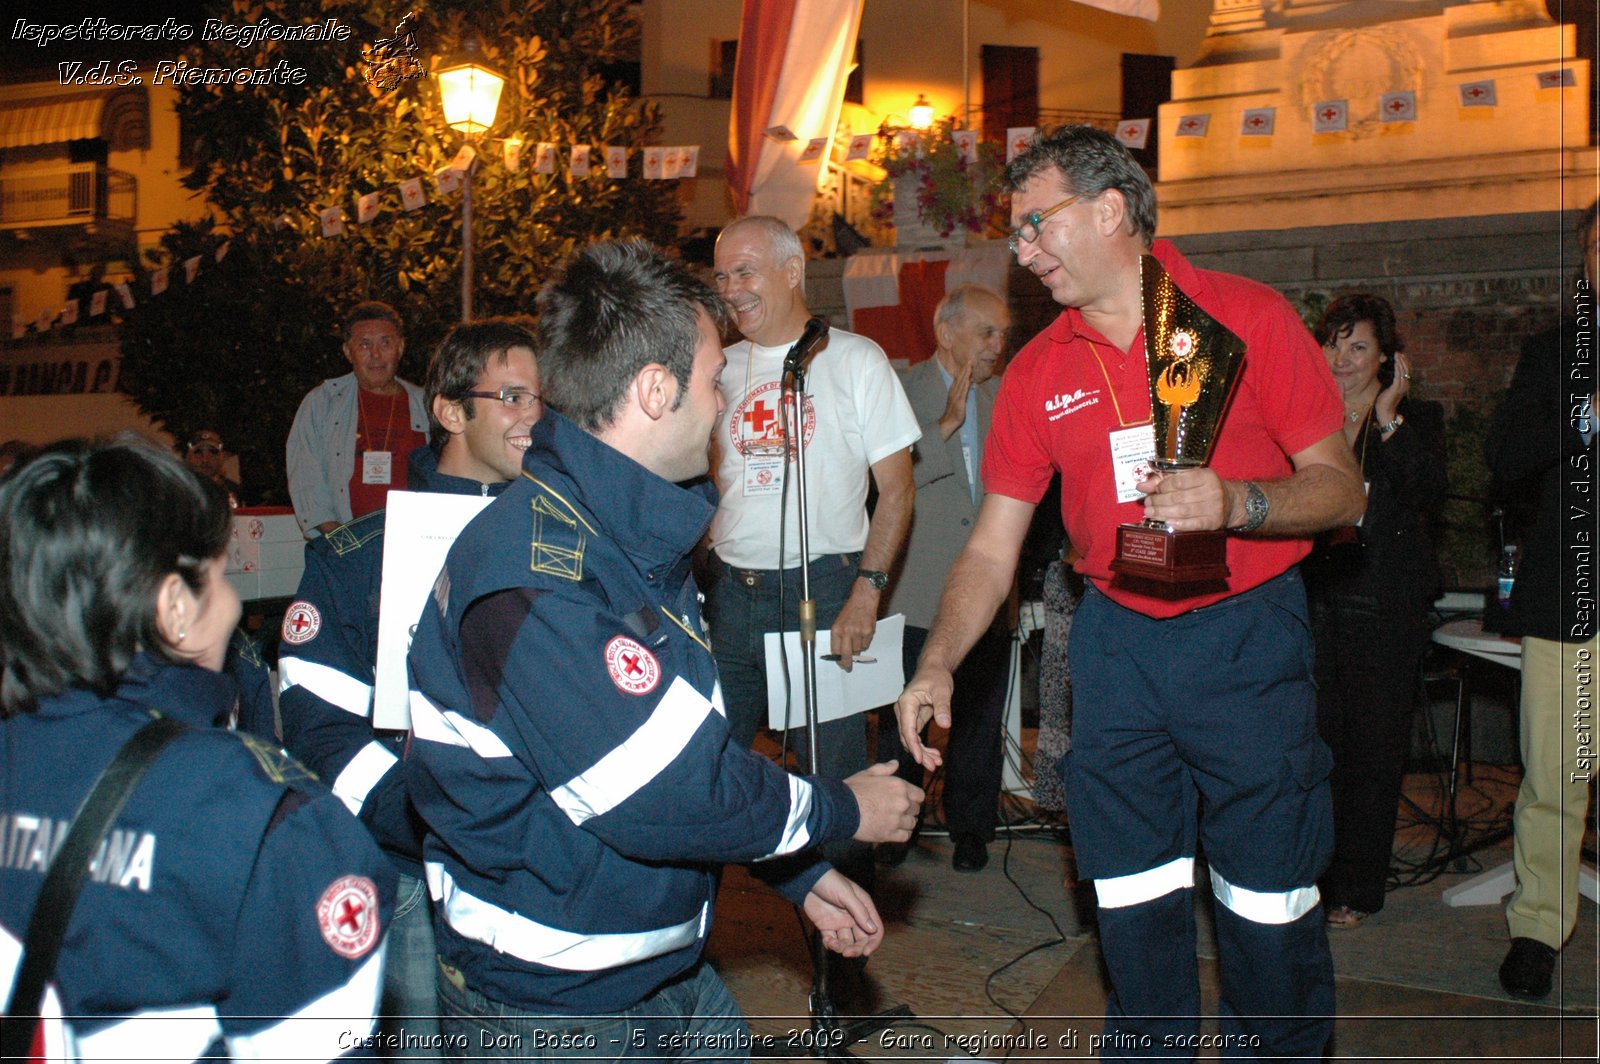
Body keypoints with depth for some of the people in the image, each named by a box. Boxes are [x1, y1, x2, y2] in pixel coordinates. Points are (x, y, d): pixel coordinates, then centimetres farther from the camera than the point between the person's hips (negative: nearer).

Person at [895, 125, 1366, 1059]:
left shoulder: (1247, 317, -7)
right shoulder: (1038, 372, 4)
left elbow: (1342, 489, -6)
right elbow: (994, 544, 3)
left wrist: (1237, 502, -26)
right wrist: (937, 666, -11)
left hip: (1248, 637, -3)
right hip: (1117, 643, 3)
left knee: (1272, 906, 2)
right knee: (1134, 903, 10)